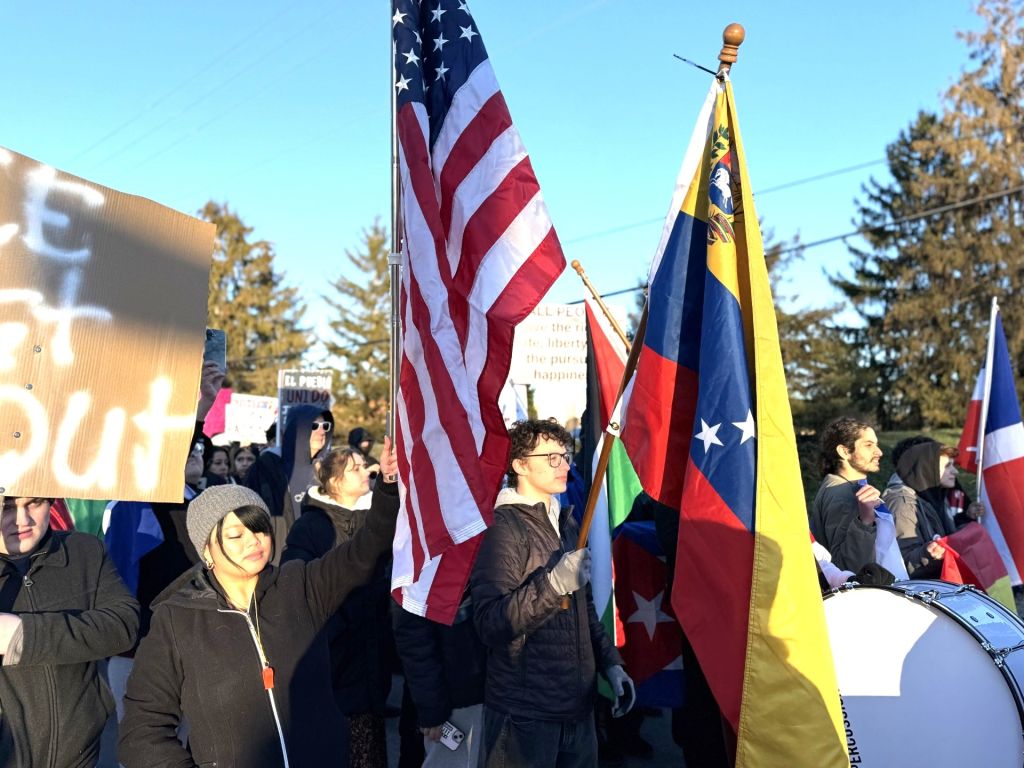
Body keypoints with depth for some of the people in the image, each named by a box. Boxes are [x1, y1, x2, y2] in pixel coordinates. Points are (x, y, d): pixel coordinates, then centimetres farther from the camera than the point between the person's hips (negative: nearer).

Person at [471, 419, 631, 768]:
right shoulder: (501, 526, -14)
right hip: (525, 713, -7)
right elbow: (490, 624, -24)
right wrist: (553, 584, -32)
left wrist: (609, 661, 11)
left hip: (578, 703, 7)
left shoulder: (566, 523, 13)